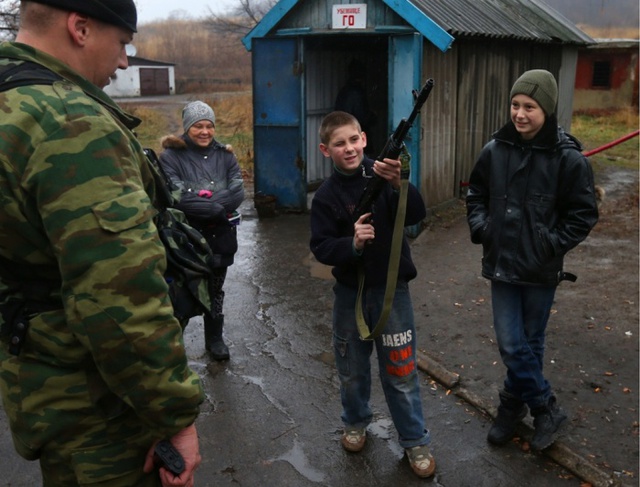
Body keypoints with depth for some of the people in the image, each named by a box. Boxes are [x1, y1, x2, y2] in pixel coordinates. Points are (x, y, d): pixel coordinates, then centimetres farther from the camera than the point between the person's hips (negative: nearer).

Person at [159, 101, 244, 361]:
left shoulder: (224, 155, 5)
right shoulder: (171, 156, -8)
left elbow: (238, 192, -7)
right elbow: (179, 197, -20)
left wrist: (202, 200, -19)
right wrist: (217, 205, -19)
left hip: (220, 235, 4)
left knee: (215, 290, 17)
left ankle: (214, 338, 33)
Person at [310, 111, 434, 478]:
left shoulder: (382, 173, -8)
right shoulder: (326, 195, -6)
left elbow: (416, 216, -17)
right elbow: (321, 248, -9)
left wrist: (398, 184, -35)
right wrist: (352, 243, -28)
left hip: (391, 289, -1)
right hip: (350, 291, 2)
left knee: (400, 370, 6)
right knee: (352, 366, 17)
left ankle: (416, 440, 23)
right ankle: (356, 422, 42)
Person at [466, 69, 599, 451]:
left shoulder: (568, 158, -11)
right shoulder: (495, 150, -1)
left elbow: (584, 213, -4)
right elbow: (476, 194, 14)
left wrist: (553, 245, -11)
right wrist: (480, 227, -1)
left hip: (541, 270, -3)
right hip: (502, 263, 3)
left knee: (530, 343, 13)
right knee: (512, 345, 4)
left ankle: (513, 405, 31)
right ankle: (547, 409, 24)